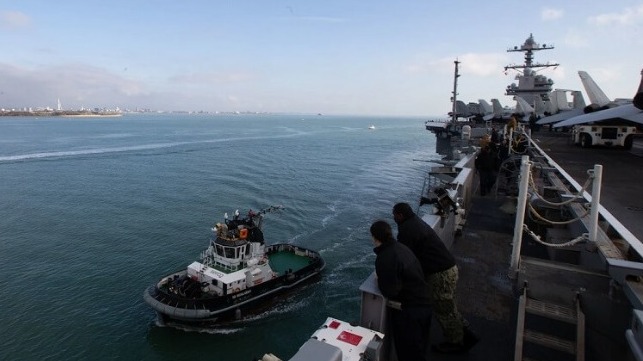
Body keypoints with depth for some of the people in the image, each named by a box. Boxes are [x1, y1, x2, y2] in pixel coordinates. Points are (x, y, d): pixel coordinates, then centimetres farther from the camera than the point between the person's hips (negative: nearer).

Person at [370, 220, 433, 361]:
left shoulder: (384, 258, -25)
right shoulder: (401, 247, 2)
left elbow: (389, 292, -23)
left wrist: (379, 279, -6)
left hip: (407, 311, -8)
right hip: (424, 303, 8)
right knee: (420, 349, 26)